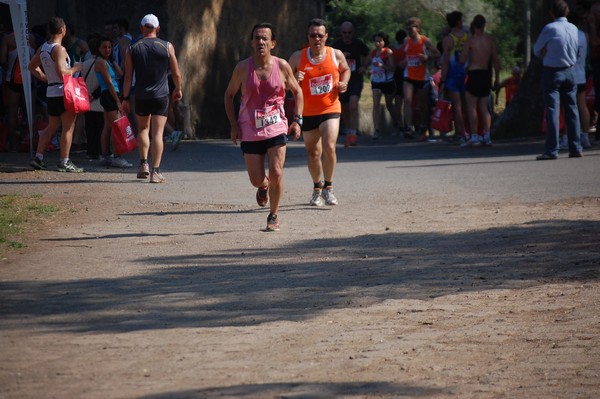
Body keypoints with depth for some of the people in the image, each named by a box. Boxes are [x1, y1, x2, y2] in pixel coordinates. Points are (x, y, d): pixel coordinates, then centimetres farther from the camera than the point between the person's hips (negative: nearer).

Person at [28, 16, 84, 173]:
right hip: (63, 92, -9)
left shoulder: (43, 48, 10)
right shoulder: (59, 49, -17)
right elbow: (62, 72, -24)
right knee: (68, 127, -2)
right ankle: (64, 162, -2)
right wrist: (75, 69, -9)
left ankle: (38, 157, 12)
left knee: (51, 127, 17)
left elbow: (32, 66, 19)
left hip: (51, 91, 9)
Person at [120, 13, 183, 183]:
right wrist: (178, 90, 19)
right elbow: (176, 74, 2)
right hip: (161, 96, -2)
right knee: (157, 133, -2)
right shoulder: (167, 47, -3)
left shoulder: (133, 49, 1)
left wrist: (125, 99, 5)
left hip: (141, 97, 2)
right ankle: (155, 171, -9)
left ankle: (143, 163, 11)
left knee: (143, 128, 22)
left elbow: (128, 77, 0)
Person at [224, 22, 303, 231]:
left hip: (276, 129, -1)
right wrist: (234, 125, -1)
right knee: (256, 180, 2)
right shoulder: (243, 68, -3)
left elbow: (297, 91, 11)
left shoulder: (282, 66, -3)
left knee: (276, 173, -12)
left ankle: (274, 215, 9)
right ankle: (263, 186, 41)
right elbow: (229, 95, 8)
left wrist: (297, 120, 0)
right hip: (250, 131, 1)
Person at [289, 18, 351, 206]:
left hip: (330, 109, -1)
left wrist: (344, 83, -3)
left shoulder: (336, 55, -2)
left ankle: (328, 188, -3)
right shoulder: (297, 57, -5)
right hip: (307, 112, 1)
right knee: (313, 153, 11)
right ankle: (317, 188, 32)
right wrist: (295, 80, -20)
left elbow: (346, 70, 18)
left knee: (329, 148, -19)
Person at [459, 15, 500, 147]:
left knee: (471, 107, -1)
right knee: (484, 107, 11)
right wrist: (497, 78, 12)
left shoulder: (471, 40, -10)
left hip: (474, 73, -5)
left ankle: (474, 137, -7)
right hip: (487, 74, 5)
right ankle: (486, 137, 7)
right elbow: (496, 60, 6)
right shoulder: (490, 40, 4)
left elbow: (462, 60, -10)